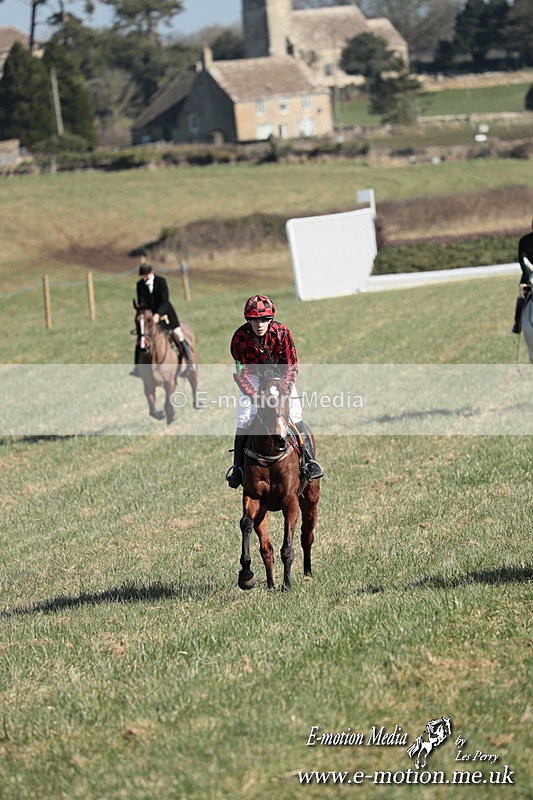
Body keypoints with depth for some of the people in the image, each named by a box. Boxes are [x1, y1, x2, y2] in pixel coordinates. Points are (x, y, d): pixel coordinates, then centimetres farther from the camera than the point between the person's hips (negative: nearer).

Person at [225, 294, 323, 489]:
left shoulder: (282, 333, -26)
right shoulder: (240, 338, -25)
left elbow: (291, 367, -17)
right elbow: (241, 373, -19)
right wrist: (253, 394, -33)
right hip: (252, 377, 0)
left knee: (295, 416, -14)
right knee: (243, 421, -10)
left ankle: (310, 460, -5)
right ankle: (237, 467, -1)